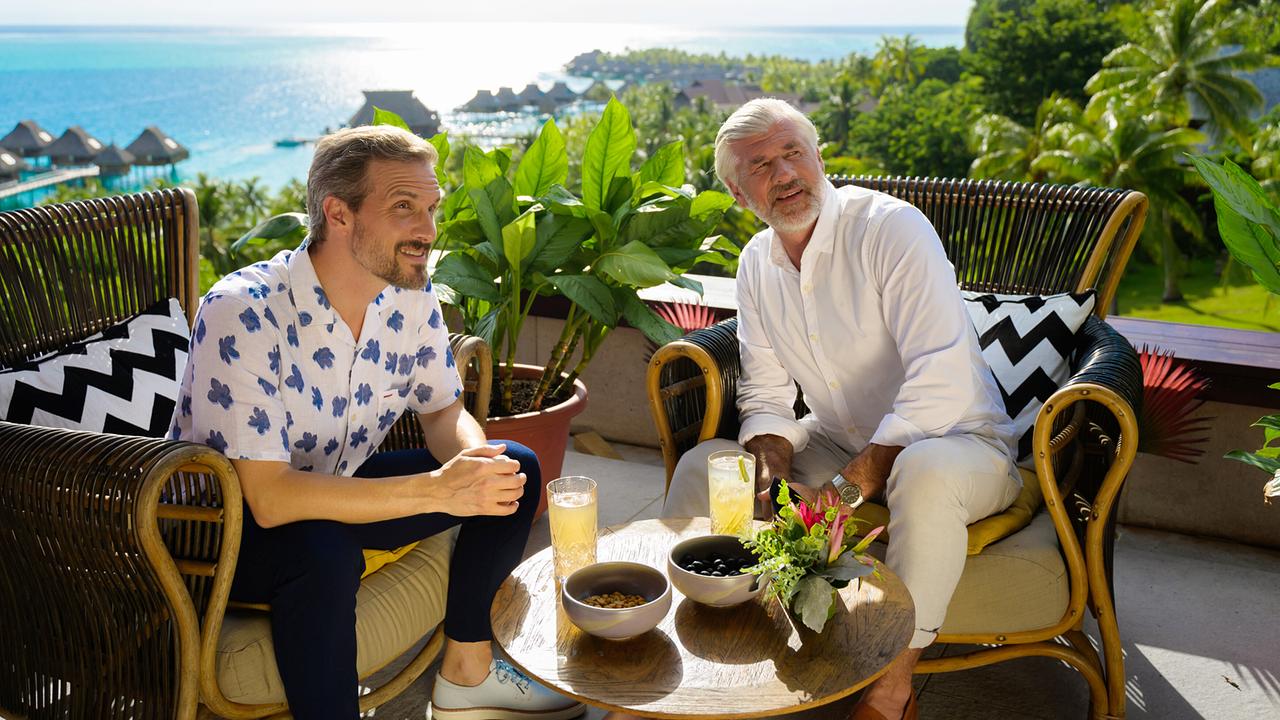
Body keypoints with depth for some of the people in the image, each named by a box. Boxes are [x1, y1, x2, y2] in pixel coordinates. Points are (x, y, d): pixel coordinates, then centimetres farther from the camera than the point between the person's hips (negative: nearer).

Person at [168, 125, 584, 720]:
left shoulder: (412, 296, -10)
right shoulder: (242, 314, -30)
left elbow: (443, 413, 3)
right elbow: (268, 498, -34)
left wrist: (476, 462, -21)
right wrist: (435, 490, -39)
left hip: (338, 486, 7)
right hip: (224, 521, -6)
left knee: (513, 468, -4)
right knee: (323, 551, -39)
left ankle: (466, 672, 9)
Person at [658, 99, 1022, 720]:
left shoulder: (892, 227, -19)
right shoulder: (757, 263, 2)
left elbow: (942, 379, -28)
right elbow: (765, 396, 4)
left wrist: (850, 485, -29)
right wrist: (775, 477, -16)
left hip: (954, 438, -5)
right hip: (836, 439, 6)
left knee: (926, 474, -39)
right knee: (701, 466, -9)